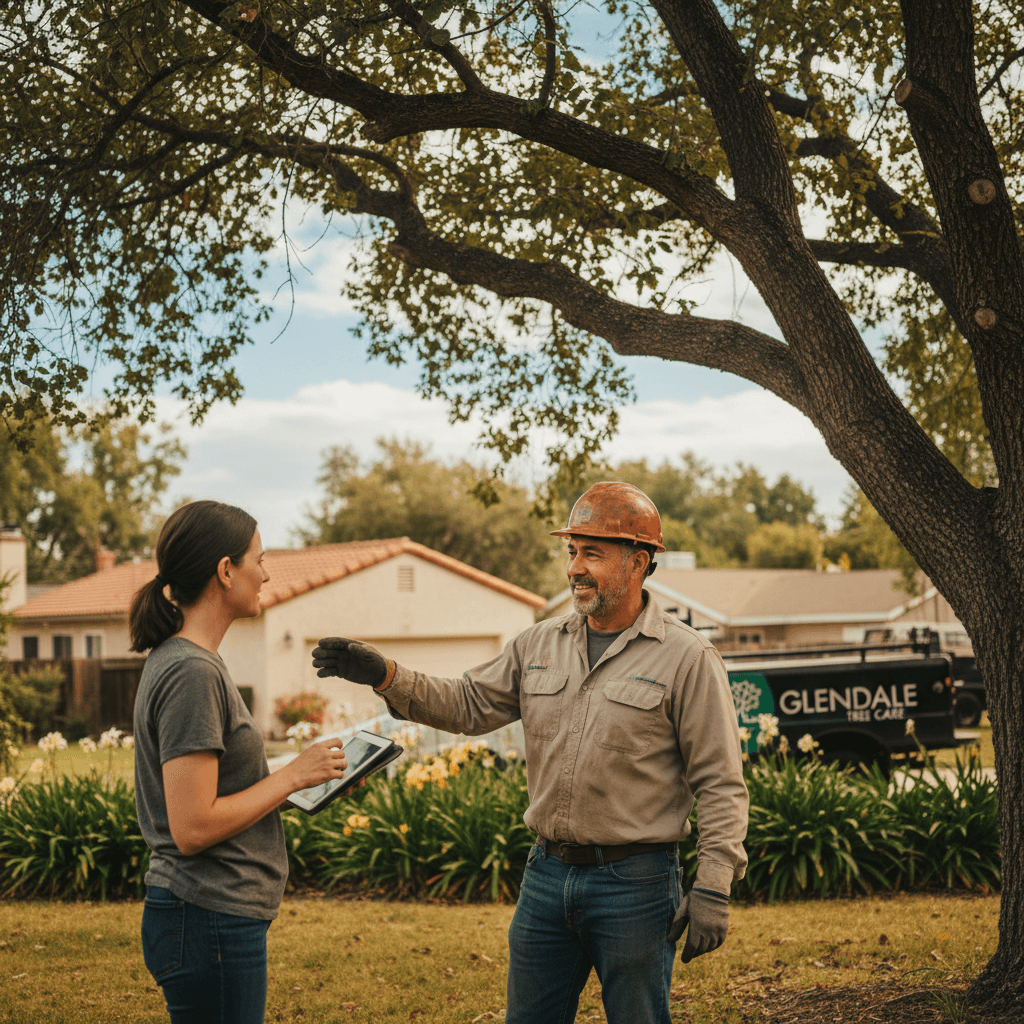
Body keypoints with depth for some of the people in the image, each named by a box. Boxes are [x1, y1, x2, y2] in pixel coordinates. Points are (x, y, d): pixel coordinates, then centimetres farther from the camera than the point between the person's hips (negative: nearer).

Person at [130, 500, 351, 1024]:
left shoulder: (182, 661, 12)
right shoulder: (192, 674, -18)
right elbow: (193, 829, -22)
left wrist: (311, 776, 7)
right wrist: (292, 775, -13)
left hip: (215, 916, 10)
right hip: (212, 922, -10)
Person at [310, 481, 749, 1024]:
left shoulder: (687, 658, -7)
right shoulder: (538, 645, 9)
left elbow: (721, 784, -8)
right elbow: (466, 705, 11)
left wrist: (713, 888, -14)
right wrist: (385, 675, -4)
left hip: (634, 882, -5)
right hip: (547, 874, 5)